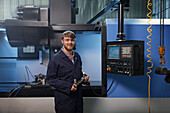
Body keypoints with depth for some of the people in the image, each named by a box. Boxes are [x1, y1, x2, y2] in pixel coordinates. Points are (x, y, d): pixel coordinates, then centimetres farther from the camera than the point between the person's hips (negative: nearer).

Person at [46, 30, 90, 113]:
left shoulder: (77, 56, 10)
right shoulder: (56, 59, -11)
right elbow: (50, 79, -13)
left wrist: (84, 77, 3)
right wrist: (68, 86, -21)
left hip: (78, 96, 6)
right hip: (64, 99, -6)